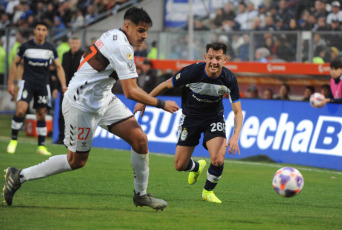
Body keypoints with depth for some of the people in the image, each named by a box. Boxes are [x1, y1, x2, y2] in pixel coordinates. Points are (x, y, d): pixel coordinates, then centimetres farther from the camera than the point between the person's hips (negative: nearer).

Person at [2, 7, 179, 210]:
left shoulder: (113, 36, 5)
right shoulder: (121, 47, -25)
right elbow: (131, 91, -28)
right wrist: (161, 104, -18)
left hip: (103, 100, 10)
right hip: (82, 104, -10)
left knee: (140, 139, -2)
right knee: (77, 161, 2)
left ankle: (141, 194, 11)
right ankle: (20, 176, 14)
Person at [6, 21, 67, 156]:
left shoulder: (51, 49, 2)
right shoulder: (26, 46, -3)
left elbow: (59, 67, 5)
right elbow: (15, 64, 5)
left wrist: (63, 85, -8)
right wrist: (10, 83, 1)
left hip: (43, 84, 2)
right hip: (27, 82, -2)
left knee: (41, 115, 4)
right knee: (21, 110, -21)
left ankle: (41, 146, 12)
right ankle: (13, 140, -6)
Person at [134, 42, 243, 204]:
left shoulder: (229, 79, -22)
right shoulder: (192, 72, -26)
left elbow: (238, 112, -16)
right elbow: (166, 85, -9)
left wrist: (235, 137, -32)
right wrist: (144, 101, -1)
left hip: (214, 117, 0)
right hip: (190, 116, 0)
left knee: (218, 160, -23)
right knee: (180, 166, 1)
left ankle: (208, 191, 8)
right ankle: (197, 167, 41)